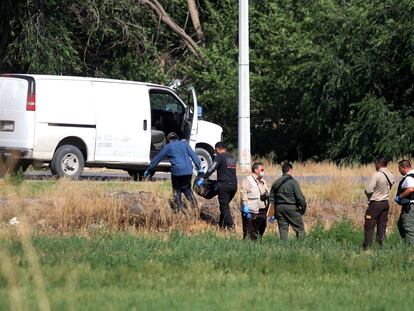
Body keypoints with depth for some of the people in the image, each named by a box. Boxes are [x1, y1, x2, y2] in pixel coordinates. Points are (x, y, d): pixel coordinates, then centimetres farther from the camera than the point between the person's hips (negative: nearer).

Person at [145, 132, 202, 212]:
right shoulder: (184, 143, 16)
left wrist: (148, 170, 23)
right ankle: (195, 206, 4)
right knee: (187, 189, 17)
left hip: (177, 171, -3)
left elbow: (157, 159, 15)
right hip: (188, 171, 3)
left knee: (177, 190, 13)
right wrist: (199, 168, 7)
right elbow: (193, 155, 9)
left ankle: (179, 209, 6)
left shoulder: (167, 147, 9)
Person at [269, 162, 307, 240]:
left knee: (283, 229, 7)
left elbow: (271, 199, 12)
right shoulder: (293, 182, -8)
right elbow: (300, 197, -12)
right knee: (300, 229, 0)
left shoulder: (275, 183, 10)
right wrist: (303, 207, 2)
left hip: (279, 208, 5)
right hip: (291, 208, -5)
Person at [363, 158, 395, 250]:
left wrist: (369, 197, 1)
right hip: (386, 203, 6)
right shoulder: (391, 176, 1)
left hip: (376, 203, -6)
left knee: (369, 226, 1)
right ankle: (380, 245, 13)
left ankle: (367, 247, -1)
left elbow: (369, 190, -19)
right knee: (382, 225, 12)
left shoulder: (377, 175, -19)